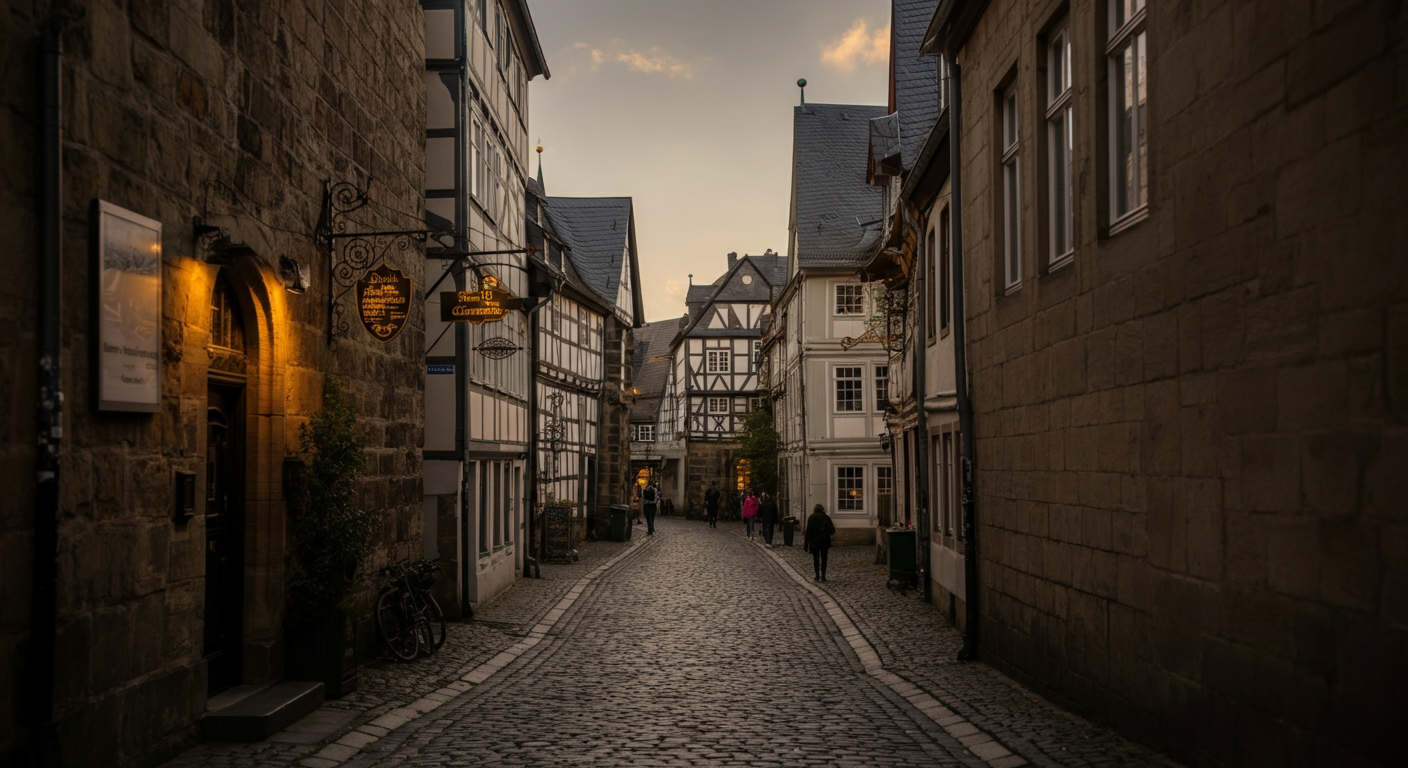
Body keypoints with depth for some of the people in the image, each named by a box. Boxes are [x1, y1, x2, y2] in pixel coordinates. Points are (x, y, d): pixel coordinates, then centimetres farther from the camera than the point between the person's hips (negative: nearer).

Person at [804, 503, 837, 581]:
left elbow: (808, 531, -8)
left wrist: (806, 541, -3)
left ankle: (817, 576, 4)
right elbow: (832, 530, -1)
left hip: (814, 542, -2)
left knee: (816, 559, 6)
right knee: (824, 559, 9)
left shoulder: (811, 518, -5)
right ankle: (823, 576, 5)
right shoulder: (826, 518, 2)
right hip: (825, 542, 2)